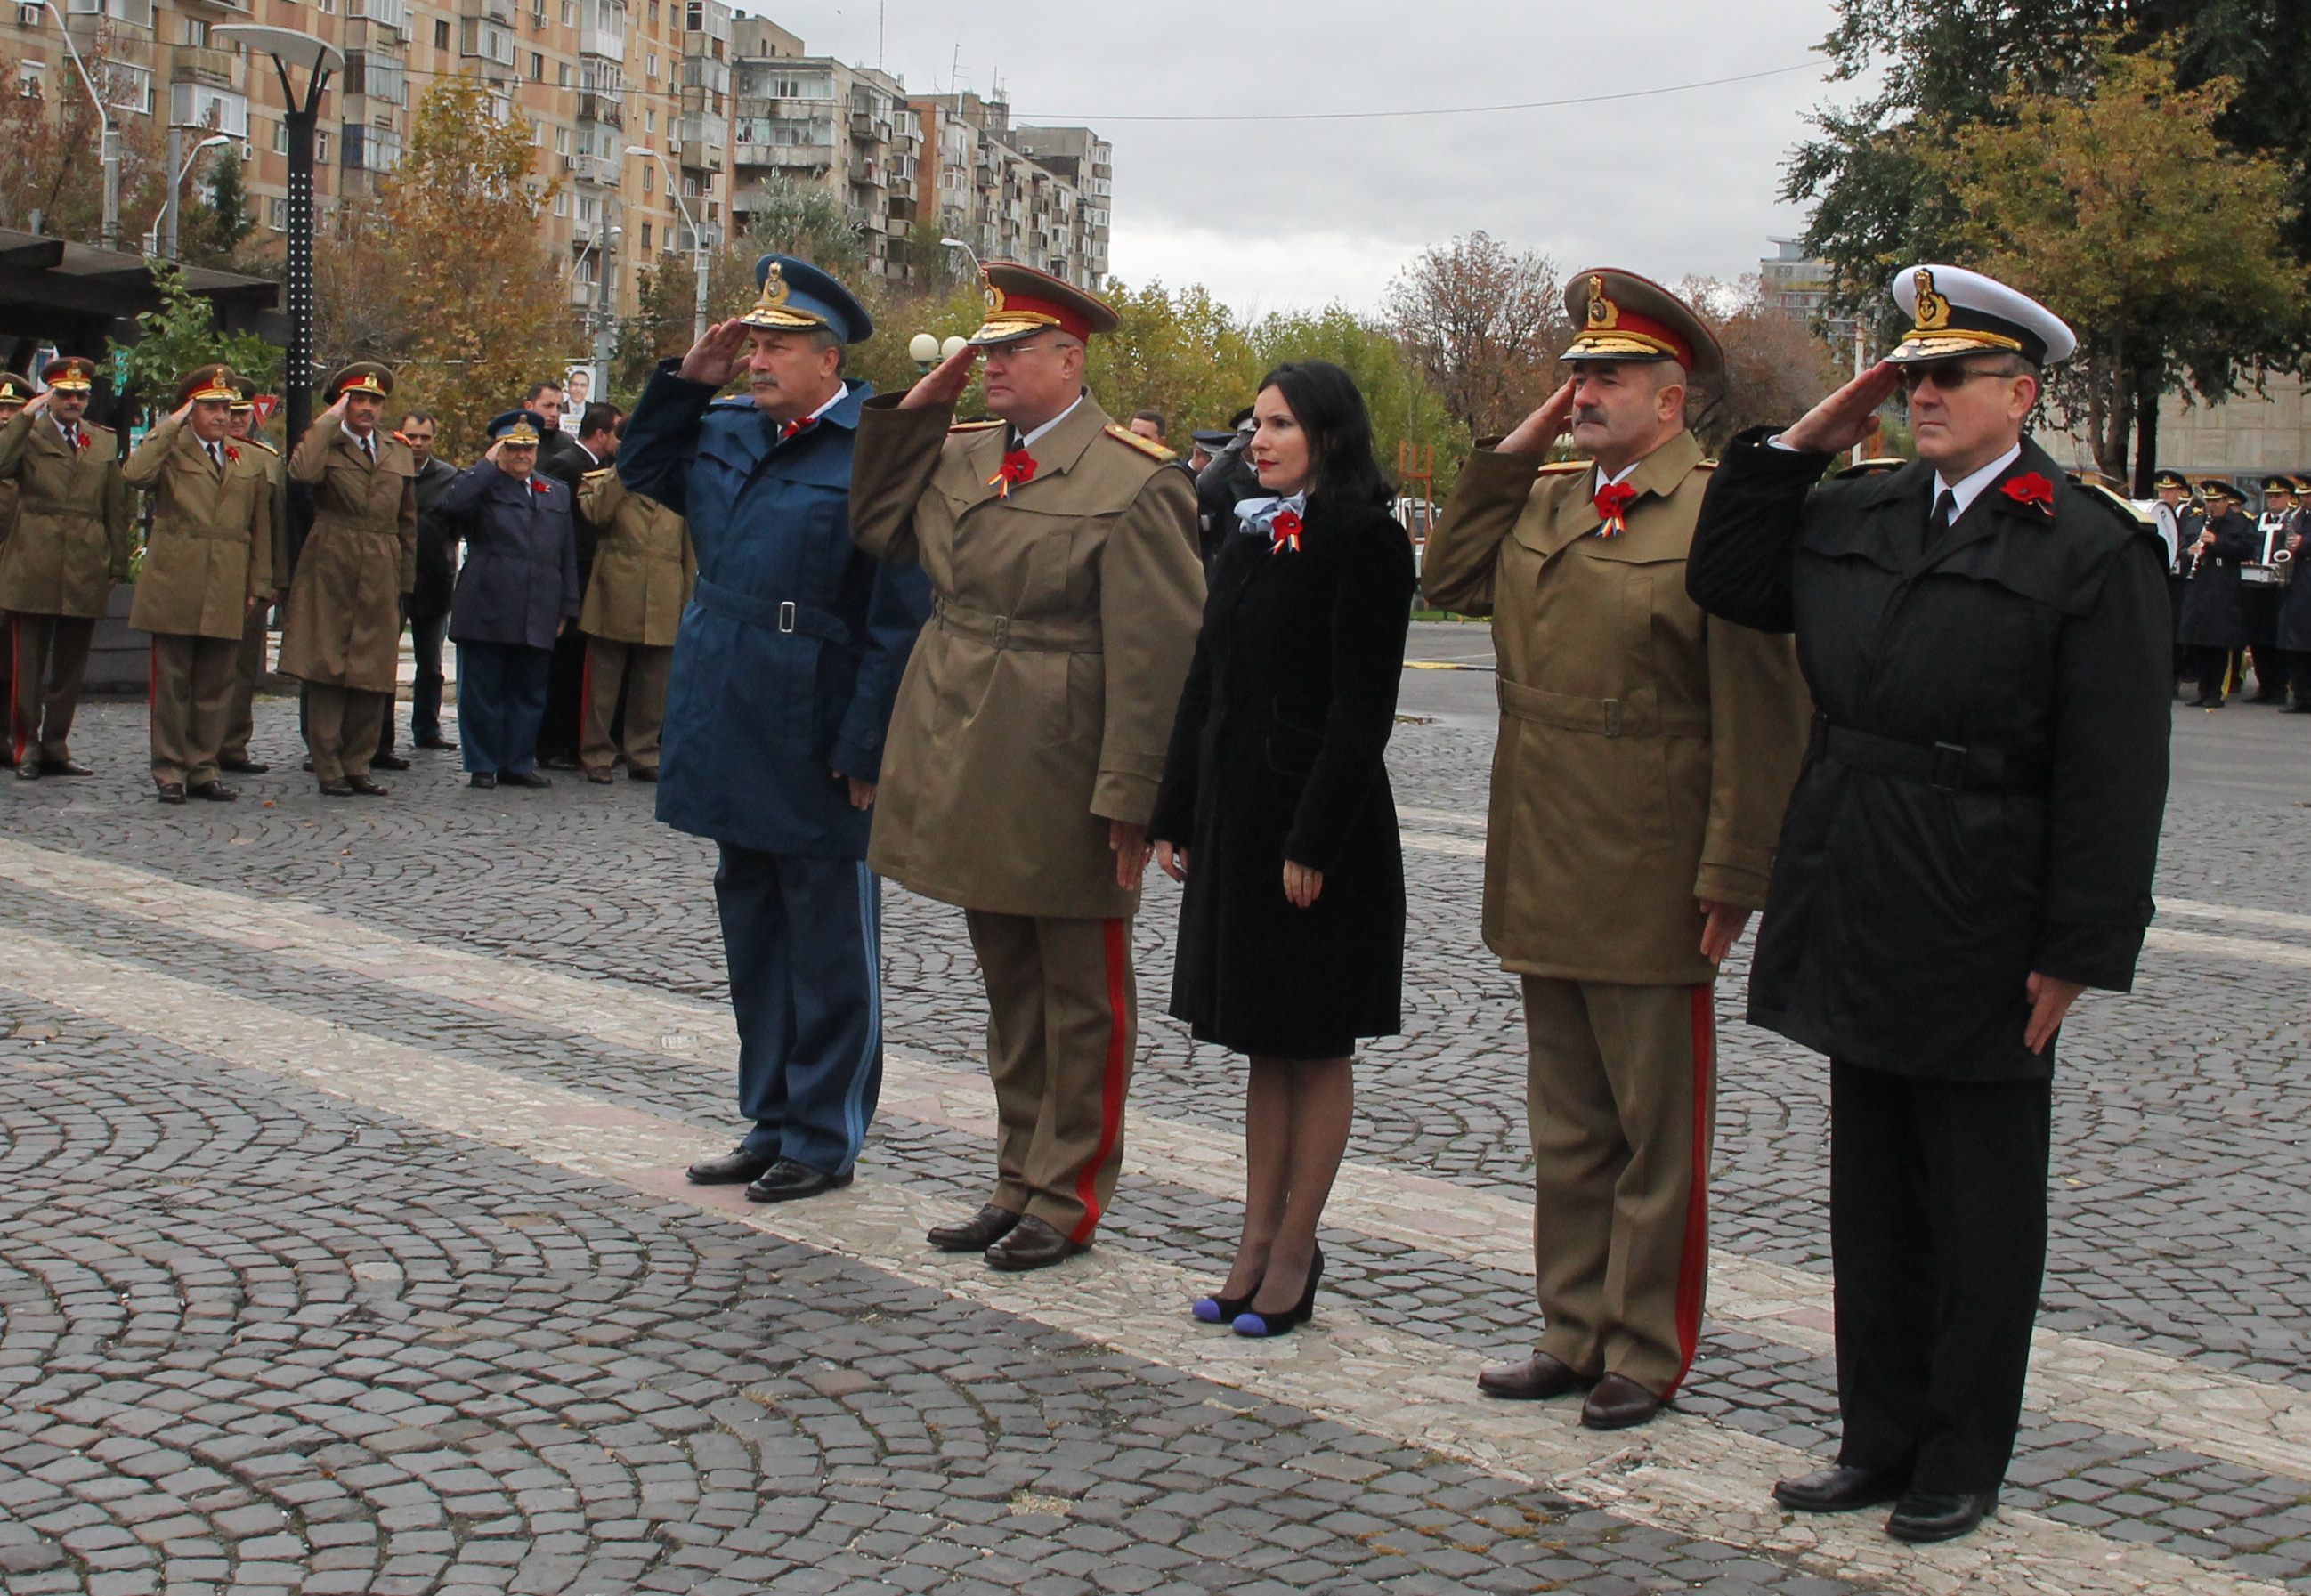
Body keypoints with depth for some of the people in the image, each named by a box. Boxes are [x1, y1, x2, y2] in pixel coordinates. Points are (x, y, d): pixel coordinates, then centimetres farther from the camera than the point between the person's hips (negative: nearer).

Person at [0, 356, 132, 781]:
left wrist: (118, 563, 8)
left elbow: (117, 507, 13)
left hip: (86, 568, 3)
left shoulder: (105, 441, 14)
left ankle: (56, 747, 17)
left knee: (70, 666, 8)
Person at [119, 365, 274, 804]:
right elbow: (134, 474, -18)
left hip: (227, 589, 3)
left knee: (215, 685, 5)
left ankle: (203, 768, 12)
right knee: (171, 681, 1)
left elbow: (260, 528, 14)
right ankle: (170, 771, 8)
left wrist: (259, 585, 7)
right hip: (174, 584, -3)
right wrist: (170, 426, -11)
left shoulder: (252, 461, 14)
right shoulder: (169, 449, 4)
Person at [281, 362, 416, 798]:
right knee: (325, 671, -3)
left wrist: (406, 578, 14)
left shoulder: (399, 453, 16)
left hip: (381, 574, 4)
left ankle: (357, 765, 12)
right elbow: (301, 472, -22)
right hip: (330, 568, -4)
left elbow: (408, 520, 20)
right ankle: (328, 768, 2)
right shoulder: (324, 443, 3)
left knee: (373, 676, 4)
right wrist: (329, 419, -12)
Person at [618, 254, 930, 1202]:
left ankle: (823, 1140, 16)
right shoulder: (728, 434, 9)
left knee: (828, 953, 5)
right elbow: (641, 467, 27)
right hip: (735, 744, 8)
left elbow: (901, 618, -17)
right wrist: (686, 378, 10)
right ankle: (770, 1123, 29)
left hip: (816, 754, -8)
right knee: (753, 939, 16)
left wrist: (866, 750, -19)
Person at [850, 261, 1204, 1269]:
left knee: (1079, 996, 7)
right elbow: (877, 531, 16)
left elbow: (1153, 653, -16)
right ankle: (1020, 1180, 29)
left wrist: (1127, 798, -20)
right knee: (1009, 988, 17)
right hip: (970, 770, 7)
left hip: (1064, 786, -7)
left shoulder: (1134, 481, -13)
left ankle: (1067, 1199, 17)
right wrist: (915, 408, 6)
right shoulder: (957, 455, 9)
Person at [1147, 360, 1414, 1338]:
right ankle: (1258, 1240, 20)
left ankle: (1294, 1253, 12)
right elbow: (1205, 684, 14)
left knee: (1315, 1046, 3)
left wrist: (1314, 843, -19)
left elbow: (1362, 708, -16)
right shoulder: (1250, 537, 12)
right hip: (1237, 814, 8)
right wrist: (1175, 816, 11)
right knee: (1265, 1045, 13)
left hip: (1321, 823, -8)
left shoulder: (1365, 542, -12)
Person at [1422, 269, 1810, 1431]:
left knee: (1657, 1136, 6)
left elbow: (1760, 719, -14)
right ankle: (1574, 1333, 28)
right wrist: (1512, 451, 6)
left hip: (1652, 888, -7)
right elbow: (1449, 580, 13)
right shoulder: (1542, 500, 11)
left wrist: (1732, 879, -16)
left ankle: (1647, 1354, 18)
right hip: (1545, 881, 7)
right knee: (1566, 1129, 16)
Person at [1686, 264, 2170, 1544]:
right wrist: (1799, 444, 7)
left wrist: (2077, 954, -15)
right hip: (1858, 930, 6)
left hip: (1982, 945, -6)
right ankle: (1880, 1437, 28)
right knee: (1872, 1200, 15)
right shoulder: (1856, 520, 9)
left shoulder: (2092, 551, -9)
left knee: (1981, 1216, 8)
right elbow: (1725, 581, 18)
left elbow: (2113, 778, -12)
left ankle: (1962, 1462, 21)